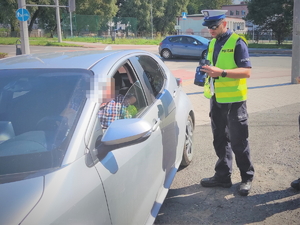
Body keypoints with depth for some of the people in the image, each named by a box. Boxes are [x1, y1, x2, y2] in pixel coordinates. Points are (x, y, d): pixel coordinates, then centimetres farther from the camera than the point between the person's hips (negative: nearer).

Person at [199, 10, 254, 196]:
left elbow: (247, 72, -18)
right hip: (216, 98, 7)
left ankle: (247, 178, 19)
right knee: (220, 140, 13)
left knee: (238, 141, 2)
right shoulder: (212, 43, 11)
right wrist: (206, 71, -2)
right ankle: (223, 176, 25)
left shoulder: (237, 42, -12)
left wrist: (221, 73, -29)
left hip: (234, 99, -7)